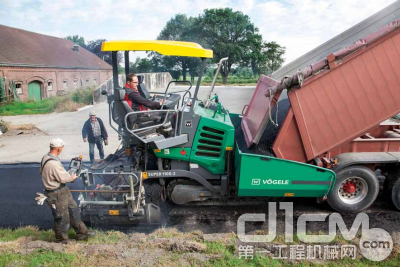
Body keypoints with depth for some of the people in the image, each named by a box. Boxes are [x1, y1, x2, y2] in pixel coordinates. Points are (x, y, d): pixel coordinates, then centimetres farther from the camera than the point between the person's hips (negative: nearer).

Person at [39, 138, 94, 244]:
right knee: (62, 217, 8)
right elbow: (63, 178, -25)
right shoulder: (53, 163, -30)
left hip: (63, 190, 10)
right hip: (57, 195, -10)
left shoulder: (46, 158, 1)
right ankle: (62, 240, 28)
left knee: (73, 209, 19)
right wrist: (72, 177, -3)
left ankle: (81, 232, 32)